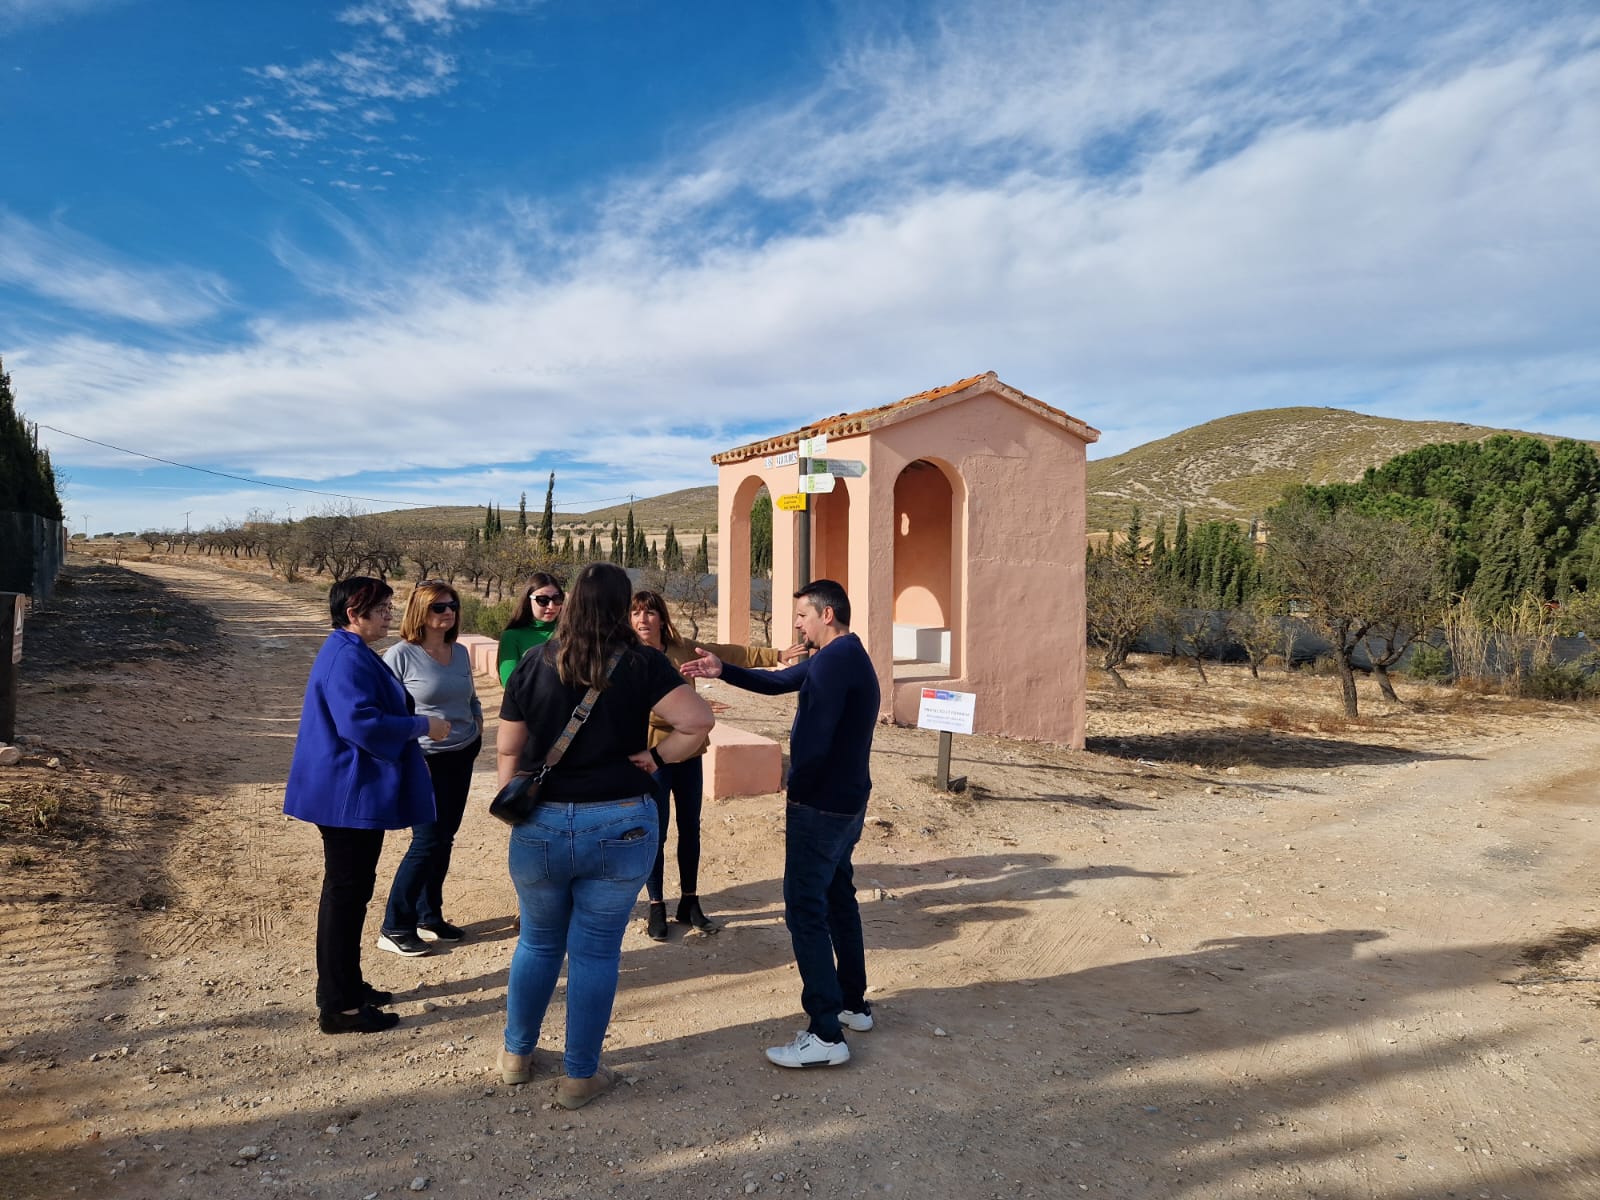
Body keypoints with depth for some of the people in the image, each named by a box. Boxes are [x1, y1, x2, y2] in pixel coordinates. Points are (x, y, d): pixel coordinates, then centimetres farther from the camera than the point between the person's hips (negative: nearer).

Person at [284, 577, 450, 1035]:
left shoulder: (352, 653, 15)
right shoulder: (347, 659, -20)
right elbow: (360, 722, -30)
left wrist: (414, 722, 18)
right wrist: (422, 726, -21)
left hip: (350, 794, 11)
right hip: (350, 796, -11)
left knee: (349, 889, 19)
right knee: (347, 892, -2)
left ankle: (343, 986, 32)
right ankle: (339, 1006, 8)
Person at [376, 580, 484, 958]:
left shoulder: (460, 652, 6)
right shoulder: (400, 655, -12)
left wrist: (477, 728, 4)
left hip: (461, 758, 6)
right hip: (423, 761, -6)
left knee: (444, 839, 12)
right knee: (427, 841, -6)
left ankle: (429, 916, 26)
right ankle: (394, 928, 7)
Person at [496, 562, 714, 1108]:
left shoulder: (534, 665, -2)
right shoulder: (641, 664, -9)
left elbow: (507, 751, 2)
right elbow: (699, 720, -19)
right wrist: (657, 757, -5)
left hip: (540, 827, 2)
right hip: (620, 827, -2)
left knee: (538, 941, 22)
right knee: (596, 952, 11)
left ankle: (517, 1054, 38)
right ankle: (580, 1076, 22)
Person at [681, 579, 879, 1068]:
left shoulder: (834, 661, -20)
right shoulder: (848, 657, 13)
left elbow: (812, 741, -25)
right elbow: (777, 681, 18)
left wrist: (797, 793, -10)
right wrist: (722, 671, 9)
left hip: (820, 806, -11)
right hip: (849, 803, 11)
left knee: (805, 910, -5)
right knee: (838, 898, 20)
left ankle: (826, 1036, -1)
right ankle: (853, 1005, 31)